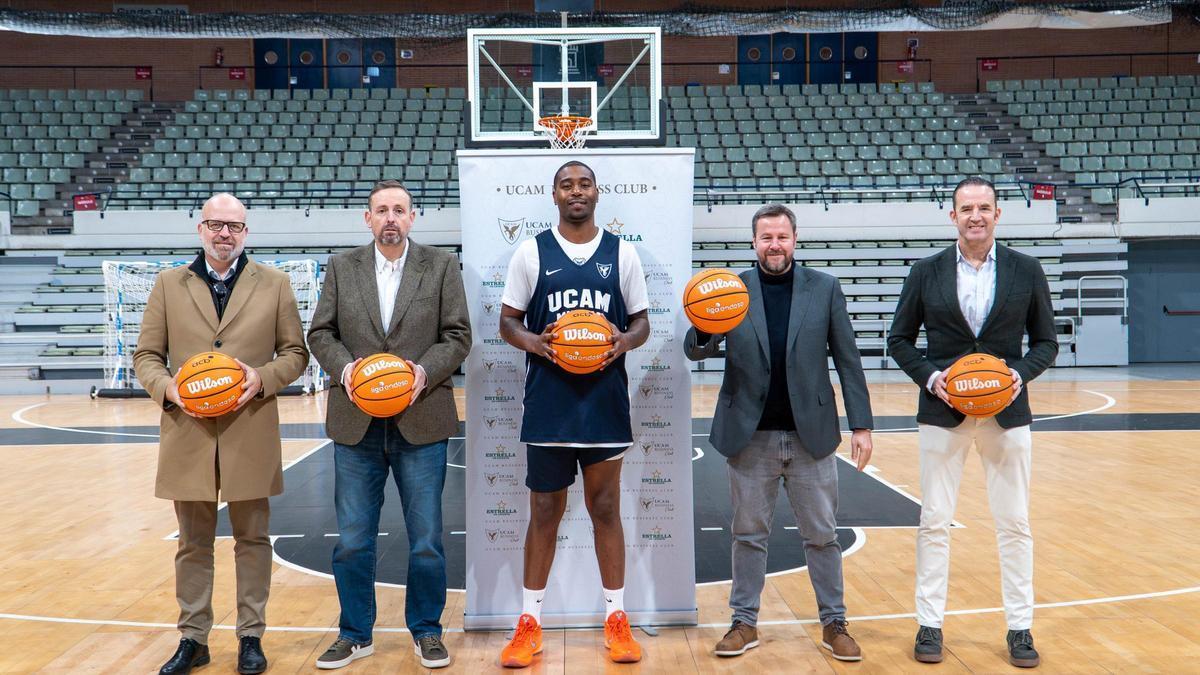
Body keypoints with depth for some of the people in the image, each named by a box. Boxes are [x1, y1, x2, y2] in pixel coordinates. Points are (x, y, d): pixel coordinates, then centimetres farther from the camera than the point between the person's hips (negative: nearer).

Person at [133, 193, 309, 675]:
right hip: (187, 432, 1)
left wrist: (263, 378, -13)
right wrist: (166, 387, -13)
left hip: (251, 435, -1)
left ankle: (251, 636, 21)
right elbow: (146, 355, 8)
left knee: (252, 539, 9)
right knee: (193, 542, 11)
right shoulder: (169, 284, 8)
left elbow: (295, 353, 6)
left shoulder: (274, 284, 5)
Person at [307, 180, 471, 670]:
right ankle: (355, 633, 26)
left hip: (421, 422, -1)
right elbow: (320, 332, 7)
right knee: (352, 539, 9)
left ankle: (426, 630, 24)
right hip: (356, 423, 2)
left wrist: (426, 370, -16)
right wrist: (344, 367, -12)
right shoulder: (341, 267, 8)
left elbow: (457, 335, 0)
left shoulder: (441, 266, 3)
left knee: (426, 538, 7)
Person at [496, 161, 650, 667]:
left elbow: (642, 322, 9)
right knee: (544, 513, 7)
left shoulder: (622, 253, 5)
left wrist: (625, 341, -13)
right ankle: (529, 624, 19)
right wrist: (534, 342, -16)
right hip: (548, 402, 0)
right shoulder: (531, 252, 2)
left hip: (606, 401, 1)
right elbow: (508, 322, 5)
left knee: (606, 509, 9)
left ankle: (616, 620, 20)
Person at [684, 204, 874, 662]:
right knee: (749, 535, 12)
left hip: (811, 434, 0)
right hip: (749, 436, 0)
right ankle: (745, 622, 25)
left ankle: (834, 623, 25)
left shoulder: (824, 288, 1)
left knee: (822, 535, 10)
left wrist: (862, 425, -3)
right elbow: (695, 350, -6)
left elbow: (847, 359, 1)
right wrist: (704, 330, -29)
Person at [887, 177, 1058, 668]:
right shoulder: (926, 273, 1)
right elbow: (899, 340, 5)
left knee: (1014, 524, 7)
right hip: (943, 412, 0)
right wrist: (929, 375, -12)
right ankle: (930, 625, 16)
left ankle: (1020, 627, 20)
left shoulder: (1026, 271, 2)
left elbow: (1046, 342, 7)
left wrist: (1021, 372, -12)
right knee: (934, 522, 5)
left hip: (1007, 412, 1)